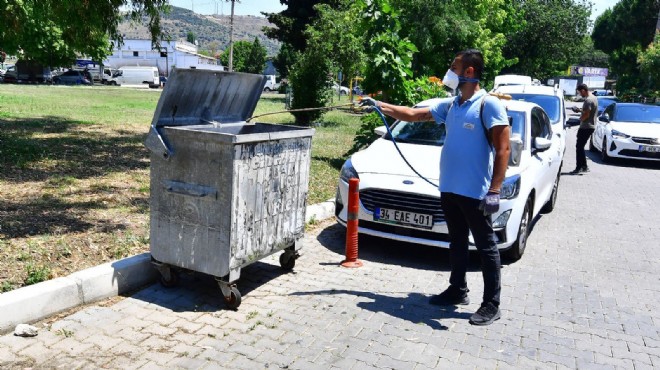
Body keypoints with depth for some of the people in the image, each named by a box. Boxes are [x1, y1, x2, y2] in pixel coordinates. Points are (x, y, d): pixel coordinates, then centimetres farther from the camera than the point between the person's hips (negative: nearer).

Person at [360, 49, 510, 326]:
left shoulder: (489, 105, -10)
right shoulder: (449, 105, 12)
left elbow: (502, 149, -15)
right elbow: (412, 114, 21)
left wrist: (494, 191, -21)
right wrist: (379, 105, 17)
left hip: (475, 192, -8)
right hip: (449, 189, 8)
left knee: (485, 247, 3)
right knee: (457, 243, 19)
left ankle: (491, 305, 11)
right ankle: (457, 291, 33)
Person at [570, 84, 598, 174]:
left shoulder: (588, 100, -19)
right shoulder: (594, 98, 14)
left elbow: (586, 115, -22)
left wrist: (580, 119, -5)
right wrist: (580, 110, 14)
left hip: (586, 127, -10)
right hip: (591, 126, 10)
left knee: (579, 147, -6)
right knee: (580, 147, 15)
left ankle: (579, 168, -4)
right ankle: (584, 167, 18)